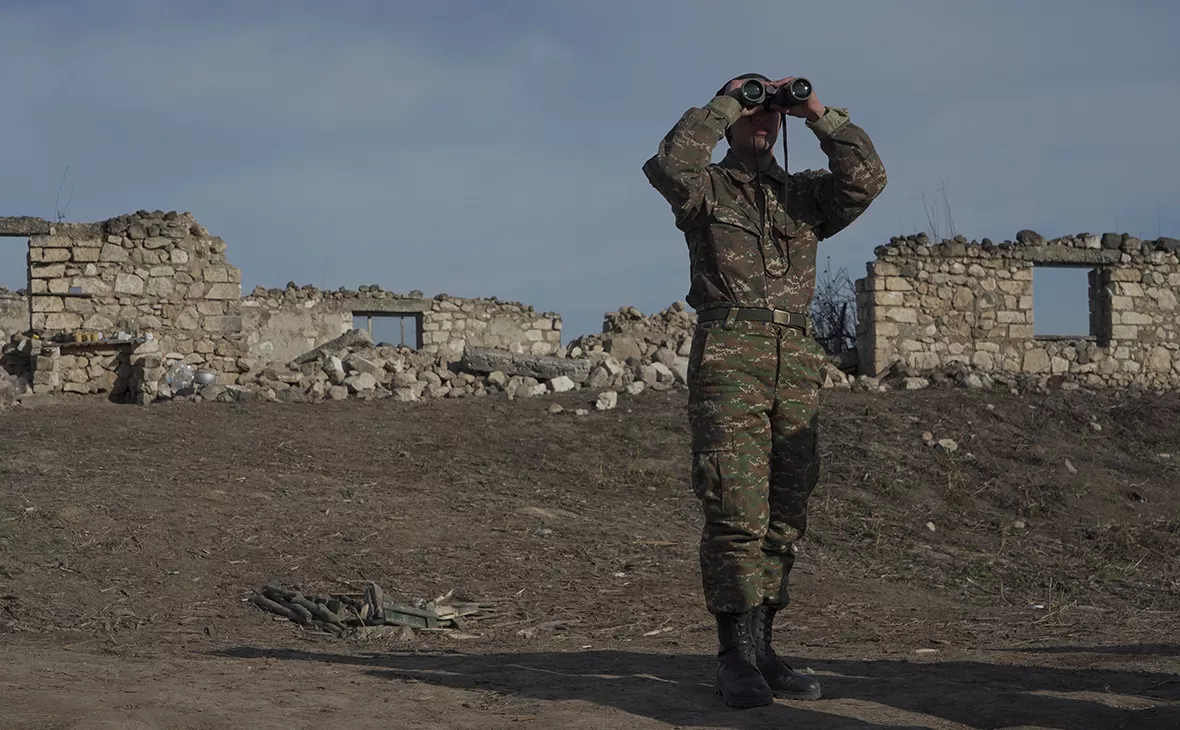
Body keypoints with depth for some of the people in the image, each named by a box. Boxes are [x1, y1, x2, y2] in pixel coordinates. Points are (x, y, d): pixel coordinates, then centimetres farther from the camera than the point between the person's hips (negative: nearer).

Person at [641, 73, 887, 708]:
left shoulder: (805, 194, 22)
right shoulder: (706, 188, 11)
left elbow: (866, 179, 4)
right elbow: (671, 164, -12)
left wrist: (820, 116, 2)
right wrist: (724, 106, -2)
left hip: (796, 362, 5)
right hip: (727, 354, -5)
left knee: (784, 514, 4)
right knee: (736, 509, -12)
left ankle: (759, 650, 9)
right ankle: (736, 657, -11)